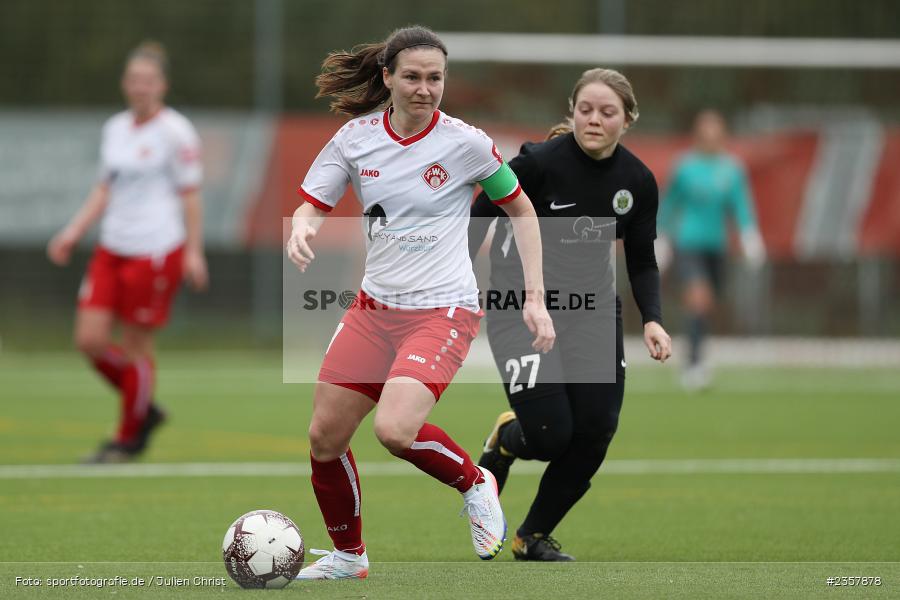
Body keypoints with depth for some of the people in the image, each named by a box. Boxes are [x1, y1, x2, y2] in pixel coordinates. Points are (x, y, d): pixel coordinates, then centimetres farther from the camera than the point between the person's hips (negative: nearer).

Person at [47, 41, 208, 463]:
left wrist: (193, 251, -8)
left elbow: (190, 195, -5)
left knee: (135, 346, -2)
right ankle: (145, 411, 19)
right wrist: (73, 233, 10)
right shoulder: (115, 129, 12)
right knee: (90, 339, -2)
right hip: (113, 249, 7)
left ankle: (130, 438, 13)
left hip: (156, 250, -7)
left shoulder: (175, 131, -6)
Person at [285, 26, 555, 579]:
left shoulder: (464, 143, -9)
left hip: (444, 311, -5)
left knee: (395, 430, -26)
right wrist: (302, 228, -19)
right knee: (324, 435, 3)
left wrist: (536, 298, -2)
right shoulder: (356, 138, 0)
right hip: (376, 306, 5)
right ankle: (348, 555, 26)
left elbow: (521, 210, 3)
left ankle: (476, 485, 4)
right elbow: (313, 205, 7)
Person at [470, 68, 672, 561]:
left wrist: (651, 319, -7)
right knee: (550, 434, -15)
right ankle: (503, 442, 24)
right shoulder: (538, 163, -17)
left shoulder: (637, 181, -3)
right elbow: (479, 217, -7)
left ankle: (534, 537, 19)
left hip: (591, 310, 5)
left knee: (594, 436, -4)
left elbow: (641, 262, 8)